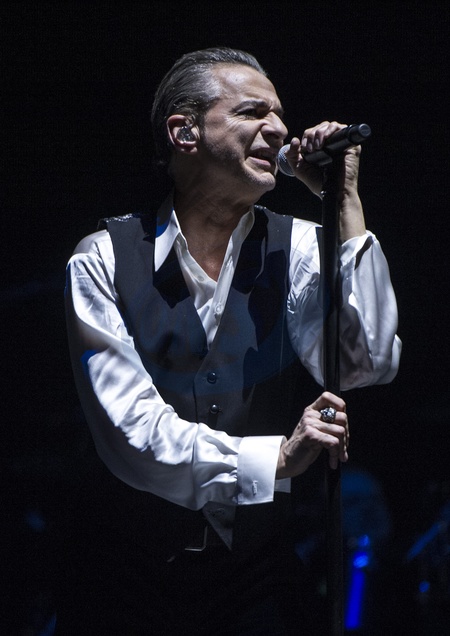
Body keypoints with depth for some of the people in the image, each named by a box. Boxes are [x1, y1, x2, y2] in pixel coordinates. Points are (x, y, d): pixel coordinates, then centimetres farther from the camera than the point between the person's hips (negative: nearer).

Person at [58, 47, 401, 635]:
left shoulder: (299, 250, -1)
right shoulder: (103, 263, -8)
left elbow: (367, 363, -17)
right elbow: (131, 431, -17)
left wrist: (345, 205, -16)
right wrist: (274, 458, -29)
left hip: (257, 562, 2)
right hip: (131, 562, -2)